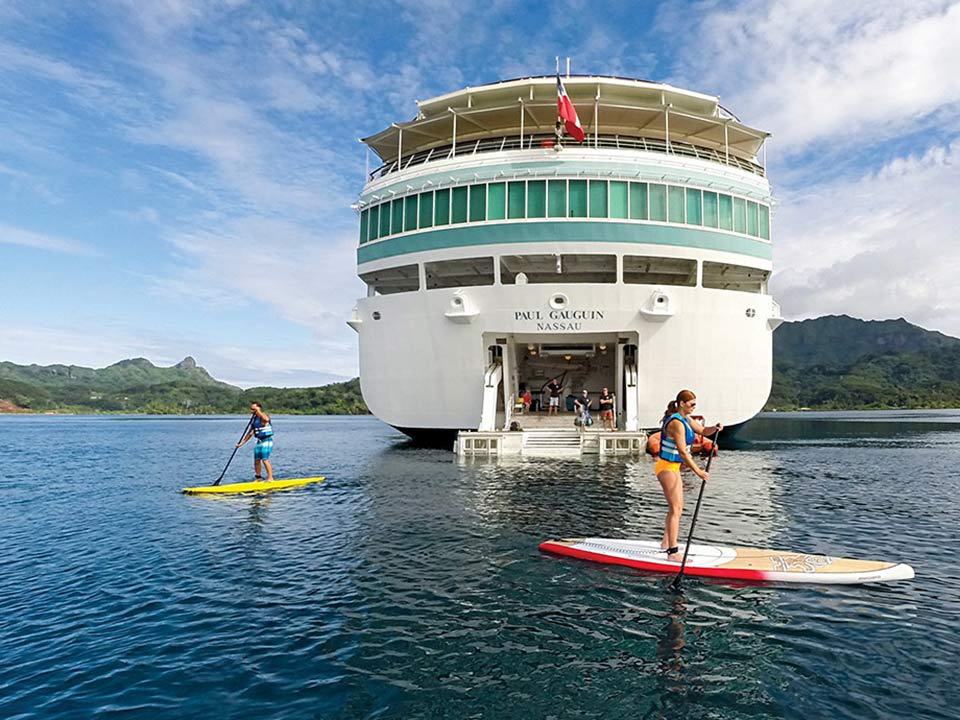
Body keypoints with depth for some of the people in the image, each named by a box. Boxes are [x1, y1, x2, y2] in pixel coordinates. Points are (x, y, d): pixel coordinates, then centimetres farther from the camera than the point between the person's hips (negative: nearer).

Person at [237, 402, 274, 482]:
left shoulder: (263, 416, -10)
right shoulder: (254, 419, 14)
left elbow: (266, 419, -38)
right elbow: (250, 433, 19)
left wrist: (258, 412, -32)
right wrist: (242, 443, 16)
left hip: (267, 441, -9)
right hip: (259, 441, 9)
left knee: (265, 460, -12)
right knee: (256, 460, 9)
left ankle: (270, 478, -6)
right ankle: (258, 478, 21)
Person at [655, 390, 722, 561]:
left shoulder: (686, 419, 9)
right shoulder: (676, 423, -22)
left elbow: (703, 431, 17)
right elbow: (682, 451, -26)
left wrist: (715, 428, -6)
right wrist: (698, 472, -26)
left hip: (674, 467, 10)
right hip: (667, 468, -10)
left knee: (677, 508, 19)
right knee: (675, 509, -10)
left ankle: (666, 543, 33)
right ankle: (672, 553, -8)